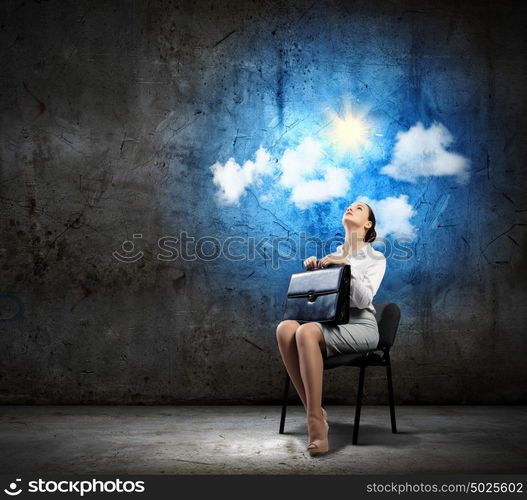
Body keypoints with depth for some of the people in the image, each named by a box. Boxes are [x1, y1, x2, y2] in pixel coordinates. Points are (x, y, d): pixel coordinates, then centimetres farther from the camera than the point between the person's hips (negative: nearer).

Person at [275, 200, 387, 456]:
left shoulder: (376, 258, 9)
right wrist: (311, 270, 4)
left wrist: (347, 266, -16)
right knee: (285, 327, -31)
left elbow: (363, 300, -8)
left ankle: (315, 419, -35)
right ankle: (314, 412, -28)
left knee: (307, 331, -37)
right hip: (329, 322, 5)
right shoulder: (333, 256, 23)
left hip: (360, 325, -4)